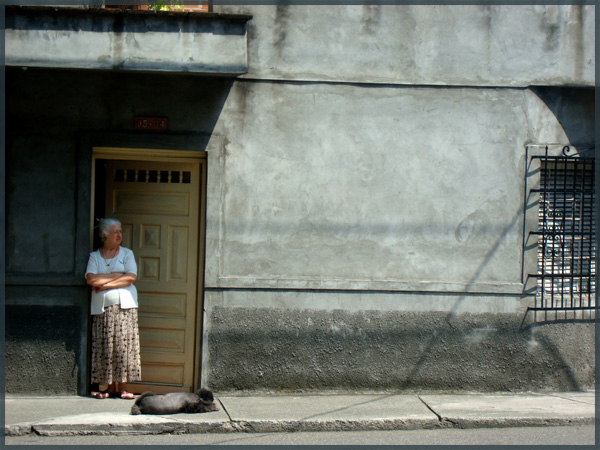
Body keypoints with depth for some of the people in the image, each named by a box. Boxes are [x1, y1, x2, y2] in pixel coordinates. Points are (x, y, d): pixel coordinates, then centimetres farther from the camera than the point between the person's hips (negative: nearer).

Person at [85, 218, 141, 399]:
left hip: (125, 305, 0)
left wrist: (105, 284, -7)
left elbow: (131, 278, -3)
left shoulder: (127, 254, 12)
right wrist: (117, 275, -5)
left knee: (124, 345, -6)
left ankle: (120, 388, -3)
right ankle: (110, 387, 2)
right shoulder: (94, 256, 11)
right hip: (102, 308, 0)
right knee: (105, 348, -4)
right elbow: (91, 279, -6)